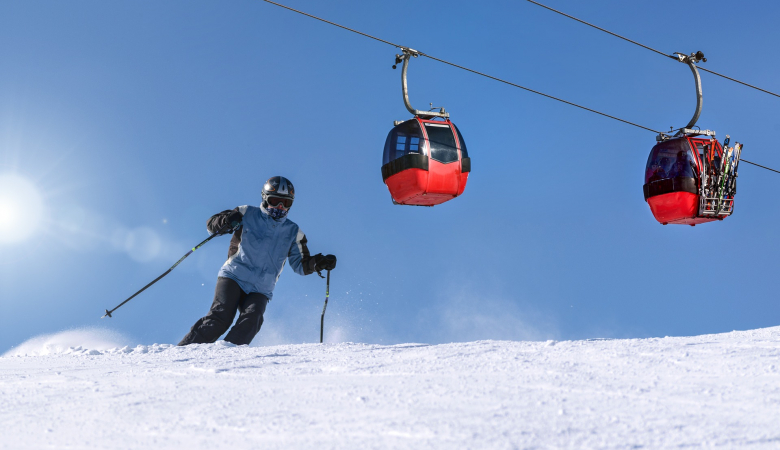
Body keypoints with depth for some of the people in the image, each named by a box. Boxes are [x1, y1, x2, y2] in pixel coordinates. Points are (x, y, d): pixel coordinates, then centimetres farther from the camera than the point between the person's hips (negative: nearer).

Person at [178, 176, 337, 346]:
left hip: (260, 290, 3)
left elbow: (301, 265, 18)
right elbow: (212, 223, 6)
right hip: (233, 277, -2)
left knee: (251, 320, -25)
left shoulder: (293, 232, 15)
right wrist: (226, 222, -18)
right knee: (221, 316, -22)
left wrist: (318, 263, -3)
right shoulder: (247, 214, 7)